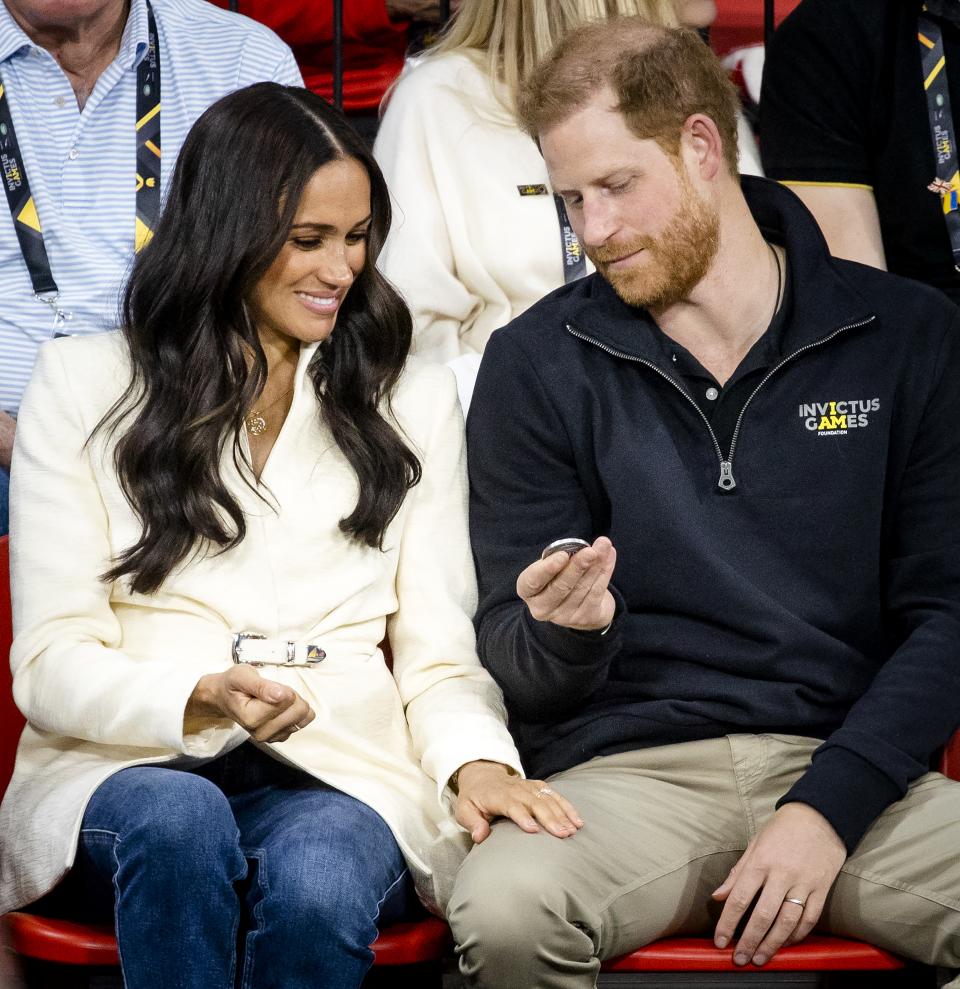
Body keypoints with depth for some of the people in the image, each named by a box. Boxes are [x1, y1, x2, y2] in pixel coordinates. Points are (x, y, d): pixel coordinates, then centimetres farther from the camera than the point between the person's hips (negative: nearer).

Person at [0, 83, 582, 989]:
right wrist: (200, 699, -17)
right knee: (178, 819, -37)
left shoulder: (413, 401, 17)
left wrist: (473, 758, -12)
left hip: (343, 775, 1)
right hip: (129, 765, -1)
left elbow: (438, 652, 12)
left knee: (318, 883, -35)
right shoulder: (84, 387, 10)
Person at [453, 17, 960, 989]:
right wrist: (563, 631, -17)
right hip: (625, 771, 0)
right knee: (503, 910, -32)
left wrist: (829, 807, -10)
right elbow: (513, 663, 7)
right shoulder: (535, 363, 6)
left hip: (848, 763, 0)